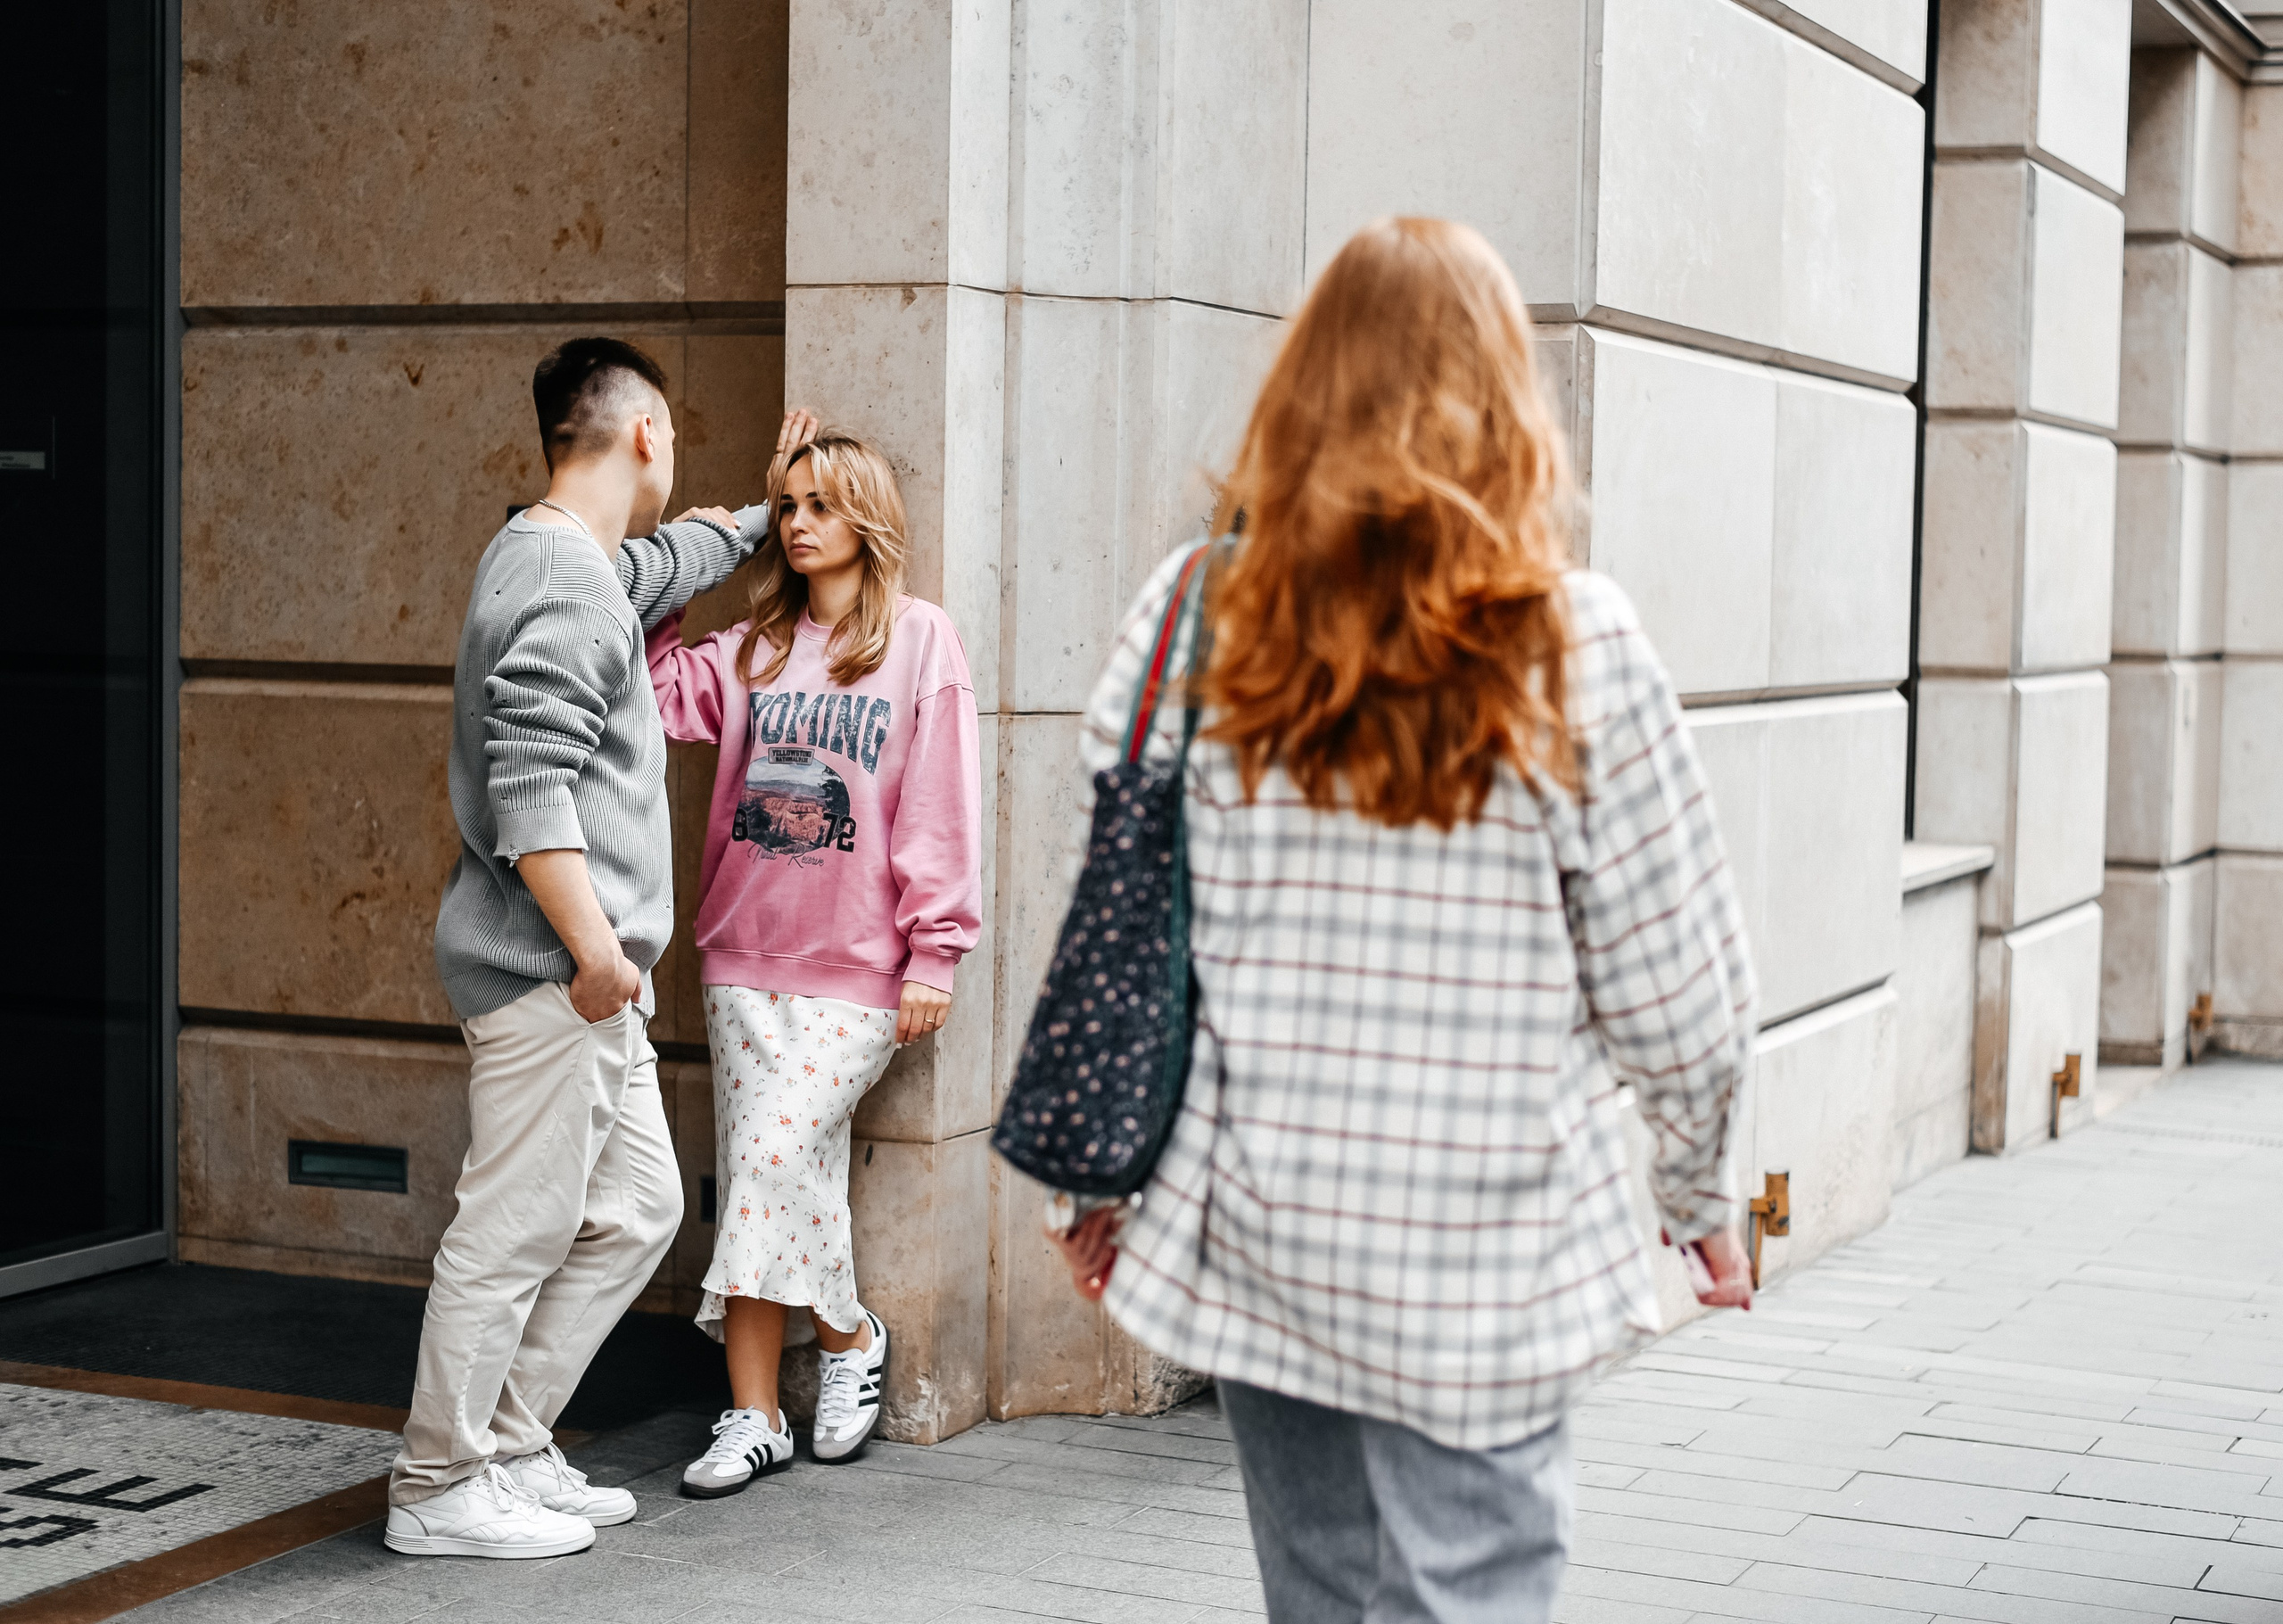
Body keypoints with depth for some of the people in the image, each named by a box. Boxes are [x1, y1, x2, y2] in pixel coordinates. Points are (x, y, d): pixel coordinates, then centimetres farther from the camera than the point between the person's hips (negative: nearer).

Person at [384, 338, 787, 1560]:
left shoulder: (597, 567, 17)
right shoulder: (560, 578, -15)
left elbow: (673, 556, 42)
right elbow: (529, 789, -23)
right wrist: (592, 945, -24)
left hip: (586, 978, 11)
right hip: (547, 970, -11)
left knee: (635, 1210, 13)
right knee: (516, 1228, -4)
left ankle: (510, 1451, 21)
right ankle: (440, 1491, 6)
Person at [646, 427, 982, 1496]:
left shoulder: (920, 639, -1)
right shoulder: (752, 648, 12)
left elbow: (940, 806, -5)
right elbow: (662, 698, -2)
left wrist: (933, 953, -9)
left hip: (858, 967, -5)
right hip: (746, 955, 5)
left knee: (778, 1156, -13)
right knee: (756, 1177, 5)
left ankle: (847, 1336, 13)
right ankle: (754, 1416, 11)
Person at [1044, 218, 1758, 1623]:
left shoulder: (1194, 617, -2)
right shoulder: (1574, 642, -8)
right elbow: (1671, 976, -4)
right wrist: (1704, 1192, 12)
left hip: (1253, 1232, 3)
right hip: (1488, 1249, -3)